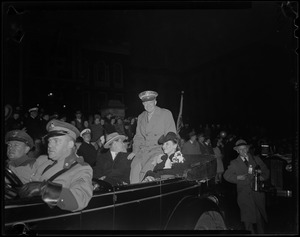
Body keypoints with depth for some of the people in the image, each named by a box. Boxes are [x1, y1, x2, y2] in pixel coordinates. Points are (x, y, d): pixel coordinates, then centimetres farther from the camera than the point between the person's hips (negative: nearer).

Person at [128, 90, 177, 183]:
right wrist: (135, 151, 4)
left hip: (160, 150, -4)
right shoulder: (140, 117, 14)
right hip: (143, 151, 4)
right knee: (134, 168, -22)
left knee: (146, 171, -26)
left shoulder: (166, 114, -1)